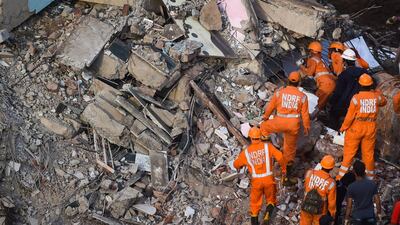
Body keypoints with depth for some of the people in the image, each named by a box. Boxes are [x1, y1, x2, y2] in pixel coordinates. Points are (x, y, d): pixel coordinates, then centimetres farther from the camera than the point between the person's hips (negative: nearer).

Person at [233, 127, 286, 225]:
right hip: (269, 179, 0)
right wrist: (283, 168, 3)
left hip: (256, 180, 1)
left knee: (255, 204, 18)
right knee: (271, 199, 21)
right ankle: (267, 216, -5)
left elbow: (236, 164, 12)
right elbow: (279, 157, -15)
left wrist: (240, 166, 37)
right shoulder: (267, 146, -7)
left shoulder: (246, 152, -2)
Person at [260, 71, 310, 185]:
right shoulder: (302, 96, -3)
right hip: (294, 125, 2)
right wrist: (306, 126, 16)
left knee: (264, 126, 28)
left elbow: (270, 106, 5)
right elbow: (305, 114, 2)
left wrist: (265, 117, 22)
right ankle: (288, 172, 27)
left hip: (280, 122, -2)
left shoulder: (280, 92, -5)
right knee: (290, 148, 18)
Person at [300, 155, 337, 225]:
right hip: (320, 211, -2)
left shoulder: (310, 173, -18)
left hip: (306, 207, 2)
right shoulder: (331, 183, -25)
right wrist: (333, 213, 3)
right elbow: (332, 201, -14)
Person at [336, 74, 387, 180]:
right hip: (371, 129, 3)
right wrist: (376, 92, 10)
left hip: (356, 128, -3)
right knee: (368, 152, 16)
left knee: (349, 152, 9)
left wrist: (343, 128, -1)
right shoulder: (376, 97, -10)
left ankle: (341, 176, 14)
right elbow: (383, 102, 15)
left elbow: (350, 116, -13)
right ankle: (370, 177, 27)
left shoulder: (356, 98, -18)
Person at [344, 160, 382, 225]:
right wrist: (379, 213, 13)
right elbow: (377, 201, -3)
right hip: (370, 215, 2)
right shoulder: (372, 184, -10)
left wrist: (346, 218, -1)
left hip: (357, 217, -2)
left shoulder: (351, 187, -17)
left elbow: (349, 206, -13)